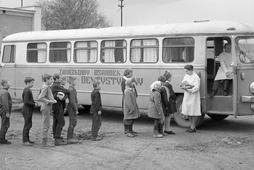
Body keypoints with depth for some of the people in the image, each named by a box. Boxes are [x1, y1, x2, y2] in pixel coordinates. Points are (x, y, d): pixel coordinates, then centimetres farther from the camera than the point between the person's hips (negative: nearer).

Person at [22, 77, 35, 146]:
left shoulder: (27, 90, 14)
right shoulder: (27, 91, -18)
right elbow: (26, 102, -24)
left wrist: (34, 102, 9)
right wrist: (34, 104, -15)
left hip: (28, 110, 10)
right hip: (27, 110, -10)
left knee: (29, 125, 14)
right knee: (27, 125, -6)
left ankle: (27, 139, 21)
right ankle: (25, 141, -3)